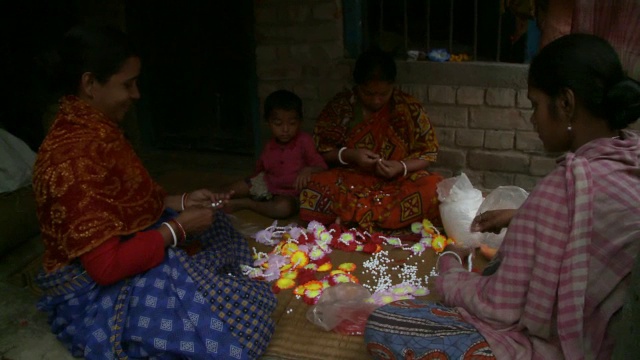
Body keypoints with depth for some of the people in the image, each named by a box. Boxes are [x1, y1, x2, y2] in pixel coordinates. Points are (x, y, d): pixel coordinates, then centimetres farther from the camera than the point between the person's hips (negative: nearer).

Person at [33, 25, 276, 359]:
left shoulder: (95, 129, 1)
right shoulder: (73, 157, -30)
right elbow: (106, 266, -30)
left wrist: (181, 201, 0)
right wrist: (178, 228, -21)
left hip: (133, 250, 10)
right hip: (99, 291, -10)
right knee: (225, 322, -14)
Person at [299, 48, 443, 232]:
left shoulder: (409, 108, -1)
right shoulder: (340, 106, -1)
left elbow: (428, 153, 3)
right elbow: (319, 149, 3)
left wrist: (402, 167, -16)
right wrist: (349, 155, -15)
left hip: (398, 181, 1)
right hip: (350, 180, 0)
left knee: (435, 190, -32)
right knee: (311, 194, -31)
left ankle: (350, 216, -28)